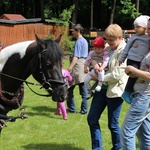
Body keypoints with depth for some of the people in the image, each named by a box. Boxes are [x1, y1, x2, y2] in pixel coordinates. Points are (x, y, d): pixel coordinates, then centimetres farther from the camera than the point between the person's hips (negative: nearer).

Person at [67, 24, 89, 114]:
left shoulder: (79, 41, -12)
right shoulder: (85, 41, 15)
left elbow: (76, 57, -20)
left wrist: (70, 68, -24)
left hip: (78, 66, -9)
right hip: (84, 66, 9)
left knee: (69, 88, 1)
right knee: (83, 90, 9)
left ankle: (72, 108, 5)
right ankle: (84, 109, 11)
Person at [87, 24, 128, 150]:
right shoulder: (109, 48, 8)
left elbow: (117, 75, -20)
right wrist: (95, 63, -1)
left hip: (115, 91, -8)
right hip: (102, 88, 8)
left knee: (112, 124, 4)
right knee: (92, 119, 8)